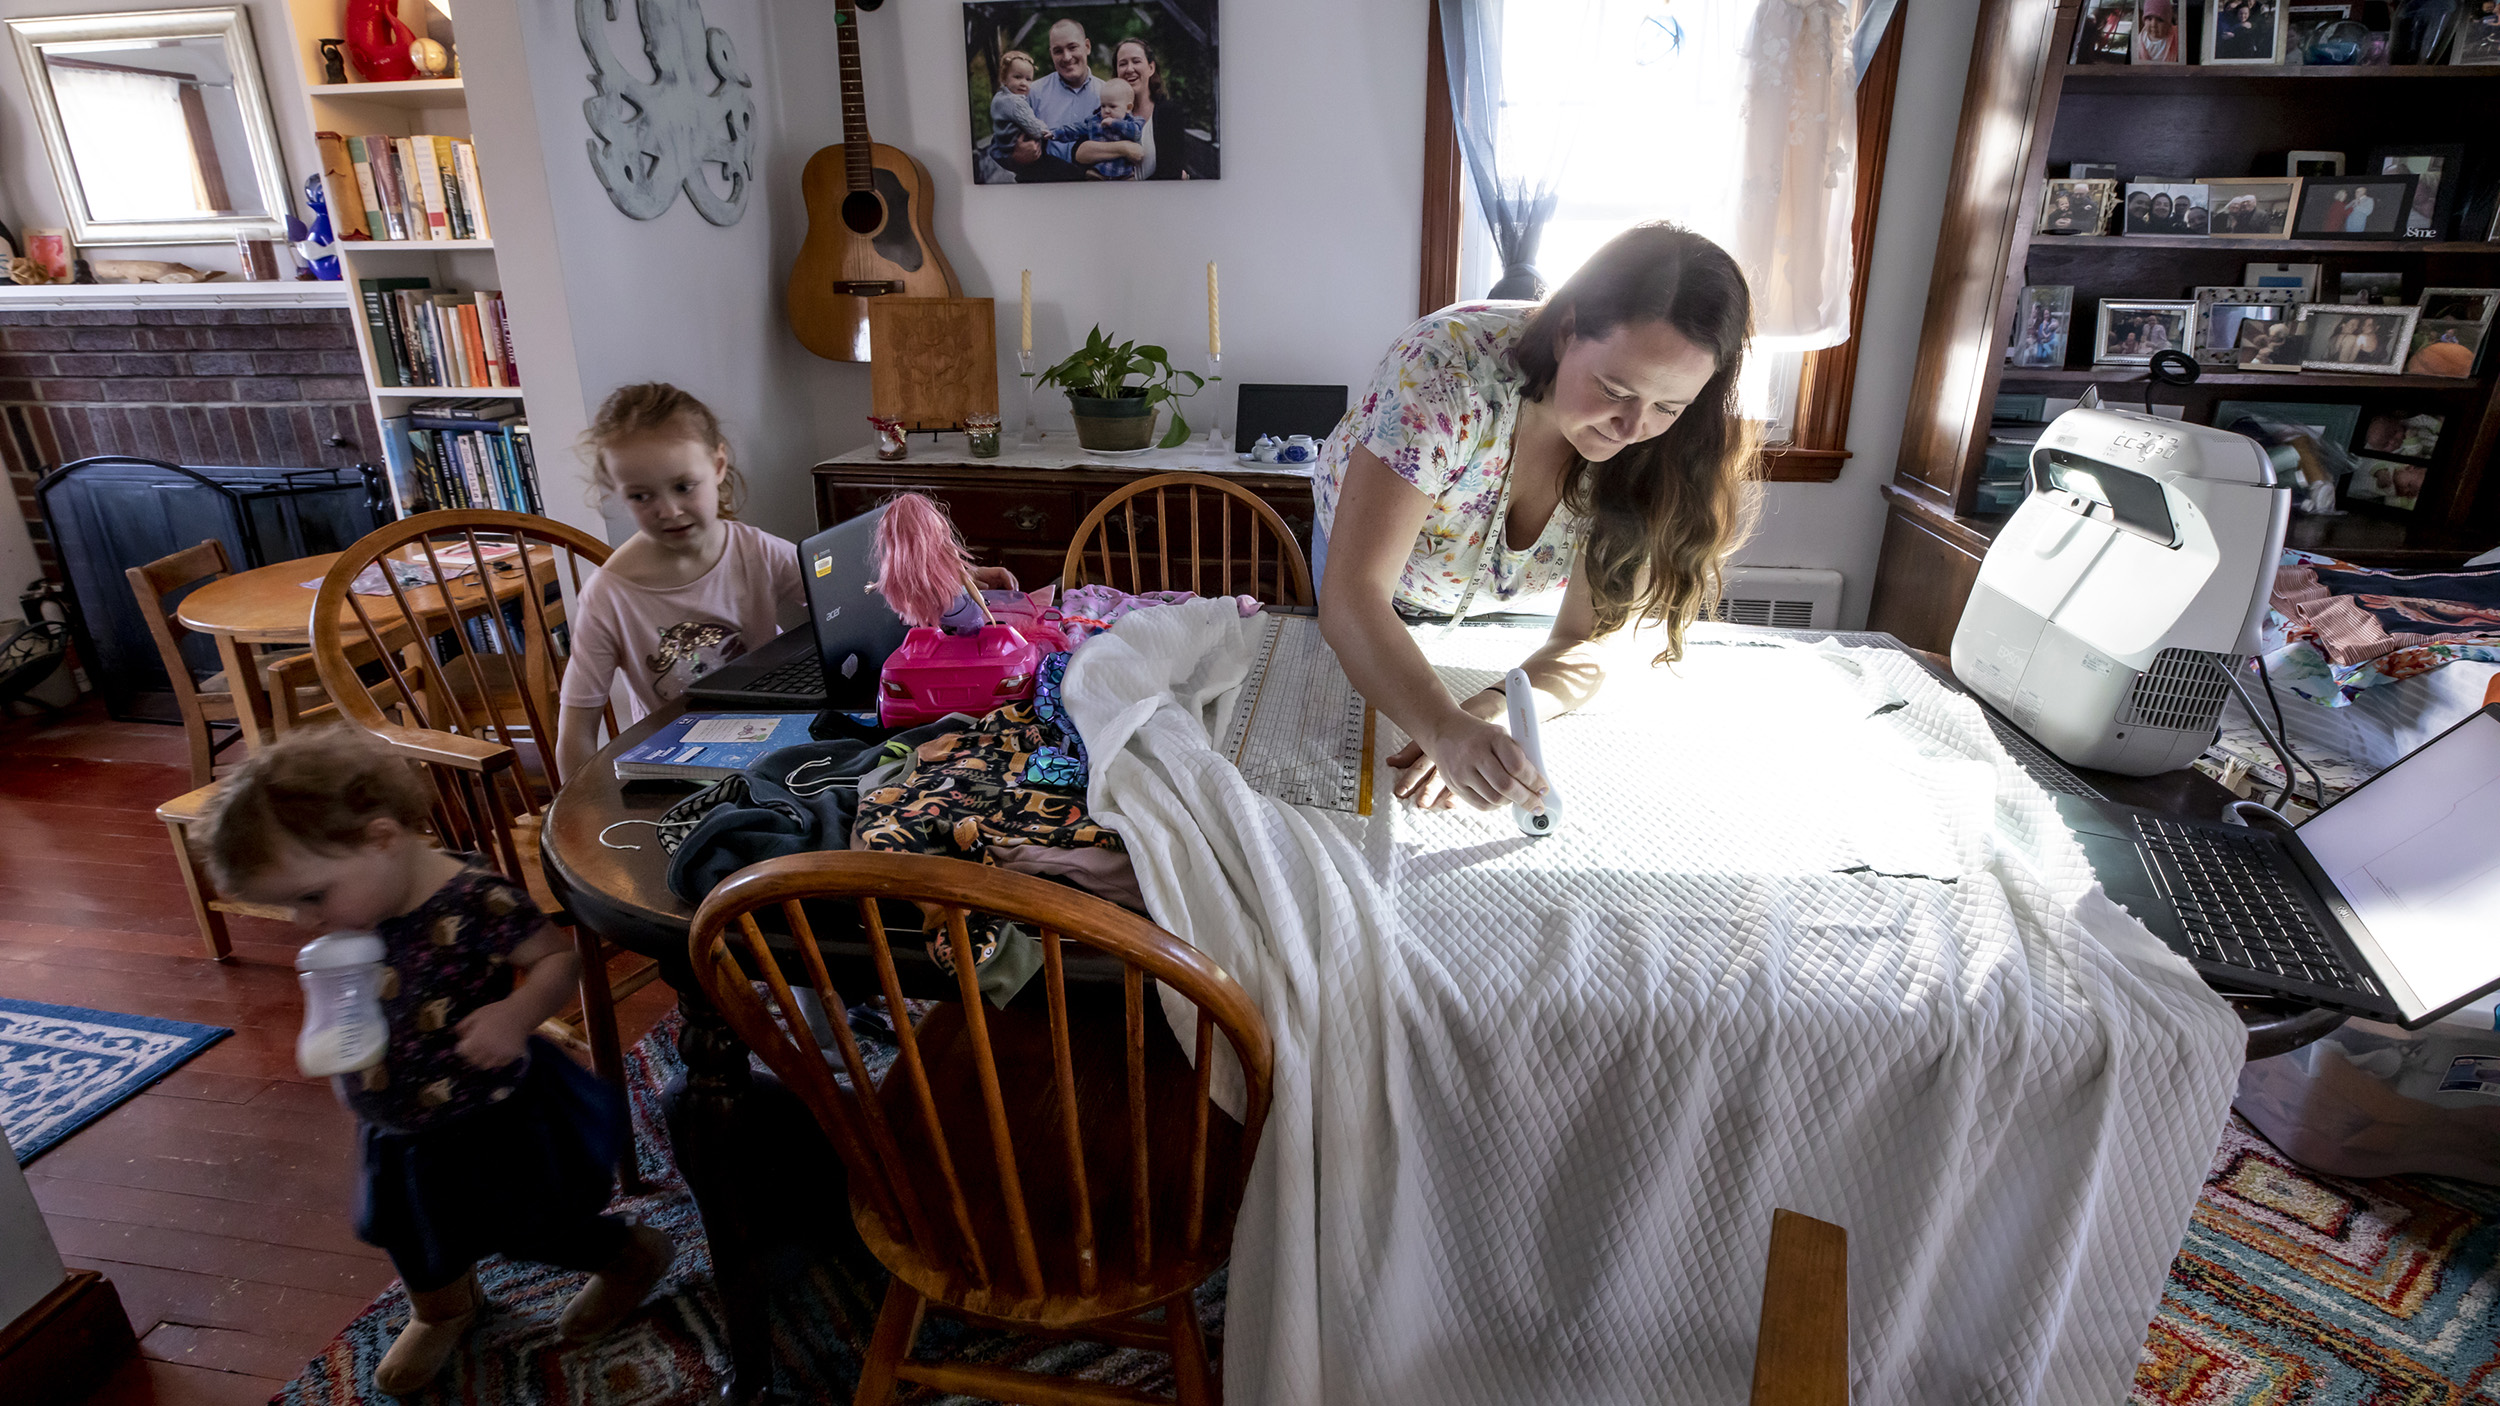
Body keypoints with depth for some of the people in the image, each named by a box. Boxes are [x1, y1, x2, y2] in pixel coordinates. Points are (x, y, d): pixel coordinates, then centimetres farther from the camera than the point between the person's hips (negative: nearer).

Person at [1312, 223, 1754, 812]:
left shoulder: (1667, 449, -30)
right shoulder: (1445, 370, -43)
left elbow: (1591, 638, -29)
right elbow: (1353, 593, -47)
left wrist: (1489, 714, -51)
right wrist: (1445, 729, -65)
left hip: (1510, 604, 2)